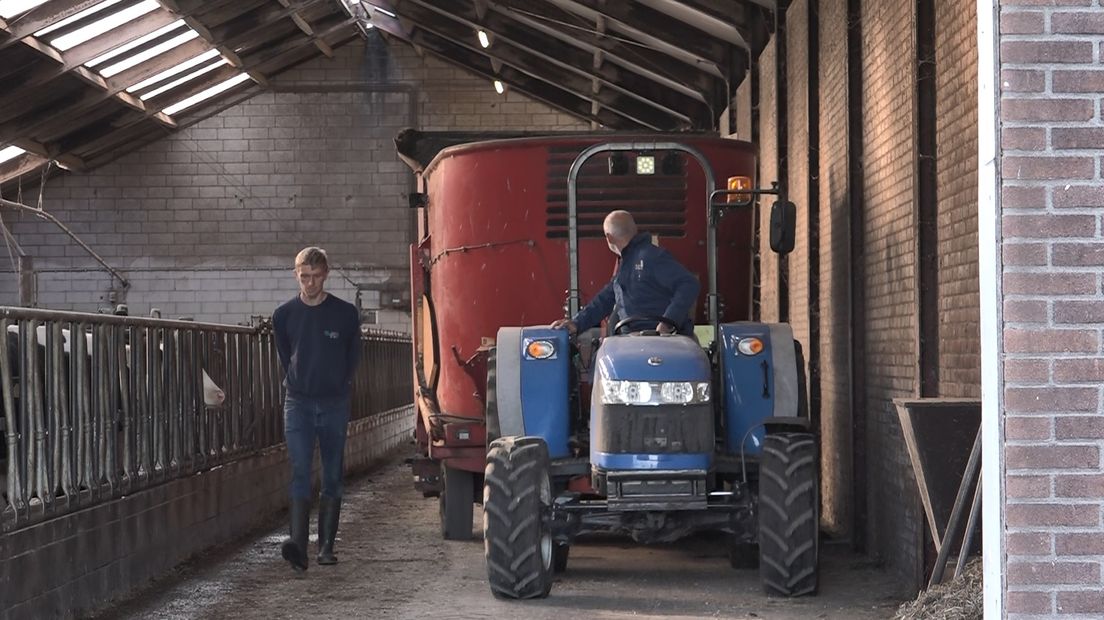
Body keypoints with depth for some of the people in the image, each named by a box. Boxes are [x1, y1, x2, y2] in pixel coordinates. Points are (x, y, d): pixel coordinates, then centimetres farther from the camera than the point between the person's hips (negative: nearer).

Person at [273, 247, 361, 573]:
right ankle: (297, 545, -25)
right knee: (300, 471, -14)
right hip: (298, 402, -1)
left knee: (333, 477, 5)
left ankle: (327, 546, 14)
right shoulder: (284, 315, 2)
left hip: (335, 403, 1)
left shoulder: (346, 313, -1)